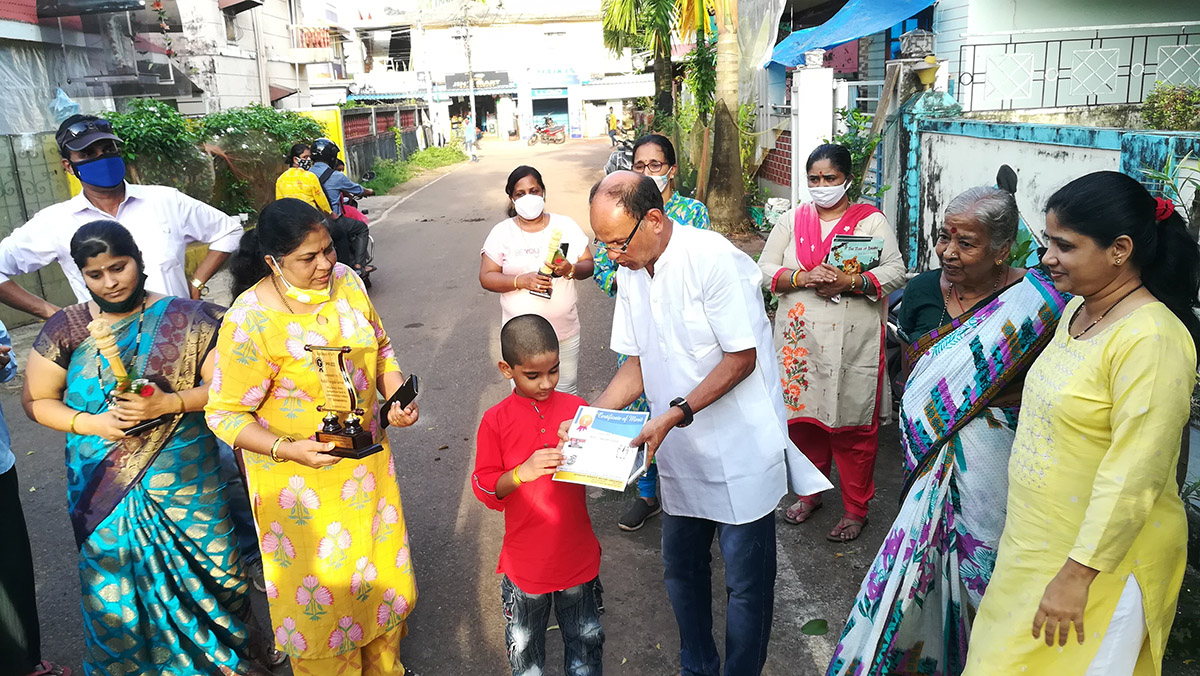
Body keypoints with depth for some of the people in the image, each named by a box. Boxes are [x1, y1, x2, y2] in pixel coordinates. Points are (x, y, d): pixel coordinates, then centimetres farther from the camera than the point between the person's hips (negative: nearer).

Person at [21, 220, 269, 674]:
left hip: (186, 483, -1)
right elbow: (36, 400, 6)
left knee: (208, 573, 9)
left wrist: (168, 403, -19)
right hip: (105, 490, 2)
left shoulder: (185, 318, -4)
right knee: (116, 588, 10)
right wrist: (91, 423, -11)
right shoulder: (66, 329, 2)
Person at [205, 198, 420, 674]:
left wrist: (397, 398, -8)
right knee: (322, 587, 9)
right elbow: (225, 414, -17)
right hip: (300, 475, -6)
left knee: (381, 567, 21)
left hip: (366, 458, 6)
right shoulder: (250, 321, -23)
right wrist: (286, 448, -30)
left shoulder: (346, 281, -6)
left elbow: (380, 348, 8)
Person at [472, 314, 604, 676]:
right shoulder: (496, 421, -10)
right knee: (525, 646, 19)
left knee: (586, 641, 19)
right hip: (526, 562, -1)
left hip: (577, 556, 2)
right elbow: (485, 489, -10)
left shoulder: (577, 408, -4)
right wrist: (523, 472, -27)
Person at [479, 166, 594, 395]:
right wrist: (521, 281, -22)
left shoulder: (566, 225, 3)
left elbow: (588, 265, 4)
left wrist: (571, 270, -20)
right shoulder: (502, 232, -2)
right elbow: (486, 277, -5)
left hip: (565, 331, 1)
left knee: (567, 392, 12)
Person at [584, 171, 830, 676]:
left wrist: (676, 415, -25)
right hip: (680, 452, 7)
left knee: (745, 580, 5)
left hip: (739, 450, -7)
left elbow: (742, 358, -19)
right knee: (682, 569, 19)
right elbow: (638, 364, 7)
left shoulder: (713, 258, -21)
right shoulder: (630, 270, 1)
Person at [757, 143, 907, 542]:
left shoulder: (871, 221, 2)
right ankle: (810, 493, 31)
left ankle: (855, 509, 18)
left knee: (853, 426, 2)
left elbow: (895, 273, -6)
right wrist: (803, 277, -15)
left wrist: (850, 282, -21)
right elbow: (766, 269, 4)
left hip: (853, 342, -3)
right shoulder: (792, 220, 10)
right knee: (803, 418, 11)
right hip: (801, 339, 3)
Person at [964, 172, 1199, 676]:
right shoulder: (1078, 309, 4)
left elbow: (1132, 477, -26)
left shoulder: (1151, 339, -24)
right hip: (1040, 540, 8)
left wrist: (1076, 576, -22)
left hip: (1102, 559, -8)